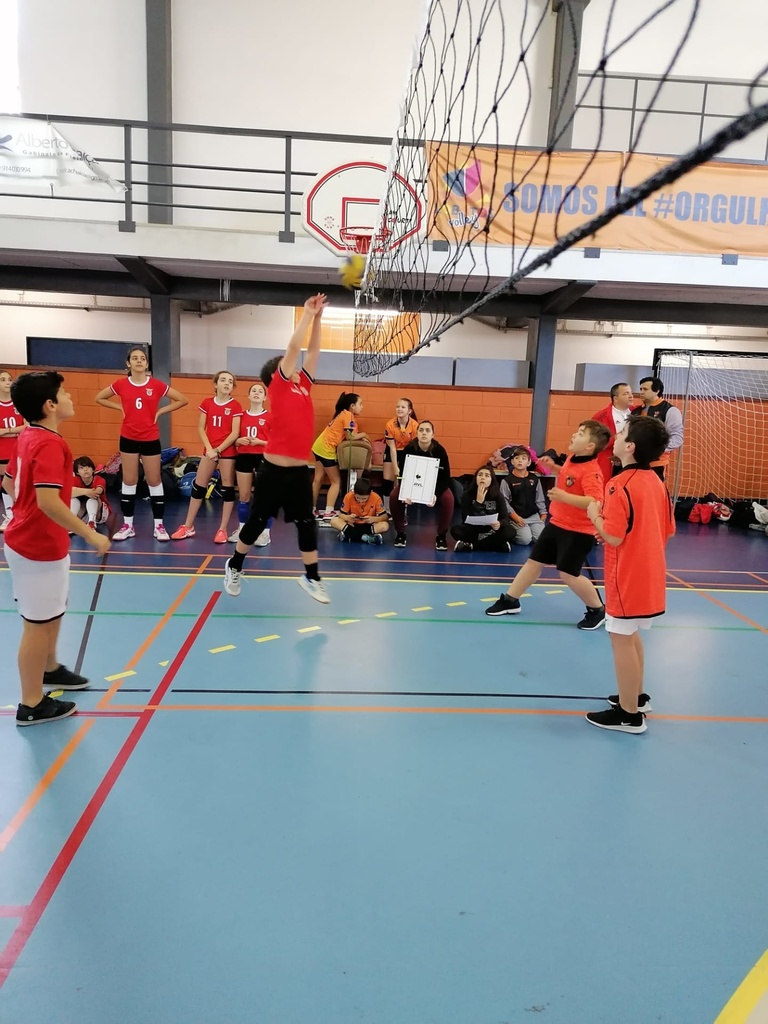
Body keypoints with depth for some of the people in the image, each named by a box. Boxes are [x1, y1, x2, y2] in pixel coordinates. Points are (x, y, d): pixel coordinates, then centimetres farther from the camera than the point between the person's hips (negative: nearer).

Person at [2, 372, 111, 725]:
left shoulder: (29, 437, 7)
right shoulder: (49, 444, -23)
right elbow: (48, 502, -32)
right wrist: (89, 534, -27)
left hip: (30, 540, 10)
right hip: (40, 547, -10)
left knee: (51, 614, 26)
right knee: (39, 623, 3)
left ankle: (49, 669, 46)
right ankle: (32, 706, 17)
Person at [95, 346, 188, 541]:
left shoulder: (156, 385, -5)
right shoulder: (121, 384, -2)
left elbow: (182, 400, 1)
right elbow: (99, 398, 11)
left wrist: (160, 411, -5)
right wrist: (120, 408, 0)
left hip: (151, 439, -1)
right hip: (128, 439, 1)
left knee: (154, 481, 5)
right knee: (129, 481, 7)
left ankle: (159, 526, 12)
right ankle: (127, 525, 15)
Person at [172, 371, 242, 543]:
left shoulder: (235, 406, -3)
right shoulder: (207, 403, 6)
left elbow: (235, 433, -9)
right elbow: (201, 428, 4)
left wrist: (218, 450, -13)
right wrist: (209, 448, -9)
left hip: (227, 451, -3)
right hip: (209, 450, 3)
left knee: (227, 488, 0)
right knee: (198, 486, 6)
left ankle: (222, 529, 8)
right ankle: (188, 527, 16)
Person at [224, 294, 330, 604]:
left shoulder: (303, 386, 12)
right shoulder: (278, 387, -3)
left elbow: (312, 350, 13)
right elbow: (293, 348, -8)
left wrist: (318, 317, 7)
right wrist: (307, 314, -1)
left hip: (300, 470, 5)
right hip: (274, 469, -5)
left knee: (307, 523, 8)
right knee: (257, 520, 8)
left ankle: (311, 577, 19)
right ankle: (234, 566, 28)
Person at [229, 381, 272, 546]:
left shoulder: (270, 417, -2)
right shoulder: (241, 416, 8)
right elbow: (234, 439, 13)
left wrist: (260, 442, -17)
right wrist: (240, 440, -9)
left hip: (263, 458, -3)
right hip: (244, 457, 4)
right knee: (243, 496, 10)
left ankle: (265, 533, 3)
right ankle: (241, 529, 23)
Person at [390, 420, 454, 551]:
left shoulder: (440, 451, -24)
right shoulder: (408, 449, -22)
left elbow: (445, 477, -22)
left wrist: (436, 494, -39)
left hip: (435, 485, -1)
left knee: (448, 498, -30)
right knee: (394, 496, -25)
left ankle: (441, 536, -10)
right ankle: (401, 534, -4)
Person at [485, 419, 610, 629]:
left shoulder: (591, 471, -24)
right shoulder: (571, 459, 3)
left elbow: (595, 502, -37)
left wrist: (564, 497, -42)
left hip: (577, 531, -9)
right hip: (556, 524, 9)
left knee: (568, 574, -6)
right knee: (534, 561, 14)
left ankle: (598, 610, 16)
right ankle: (510, 600, 28)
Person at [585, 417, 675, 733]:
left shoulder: (620, 485, -20)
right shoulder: (656, 482, 7)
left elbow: (613, 537, -23)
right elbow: (667, 531, 11)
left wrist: (595, 515, -7)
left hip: (628, 578, -9)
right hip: (649, 576, 9)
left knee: (621, 640, 2)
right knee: (631, 636, 23)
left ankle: (629, 715, 12)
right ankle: (636, 696, 37)